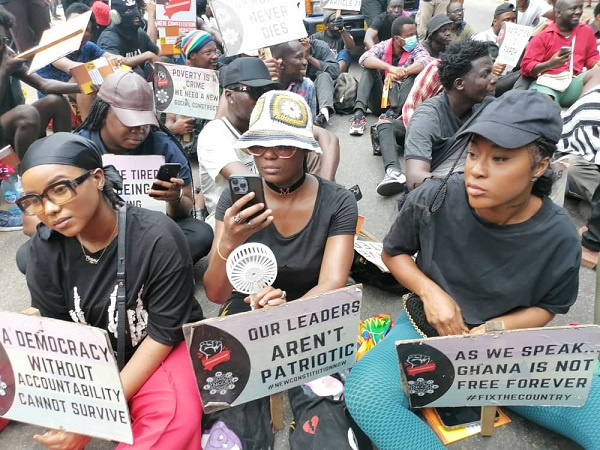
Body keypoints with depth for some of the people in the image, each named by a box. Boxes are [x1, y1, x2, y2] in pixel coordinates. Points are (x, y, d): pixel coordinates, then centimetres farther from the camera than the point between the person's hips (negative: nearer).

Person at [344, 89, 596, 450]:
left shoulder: (559, 236, -12)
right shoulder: (434, 200, -16)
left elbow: (550, 307, 4)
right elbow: (393, 251, 2)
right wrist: (430, 292, -17)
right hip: (430, 329, 0)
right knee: (365, 396, -29)